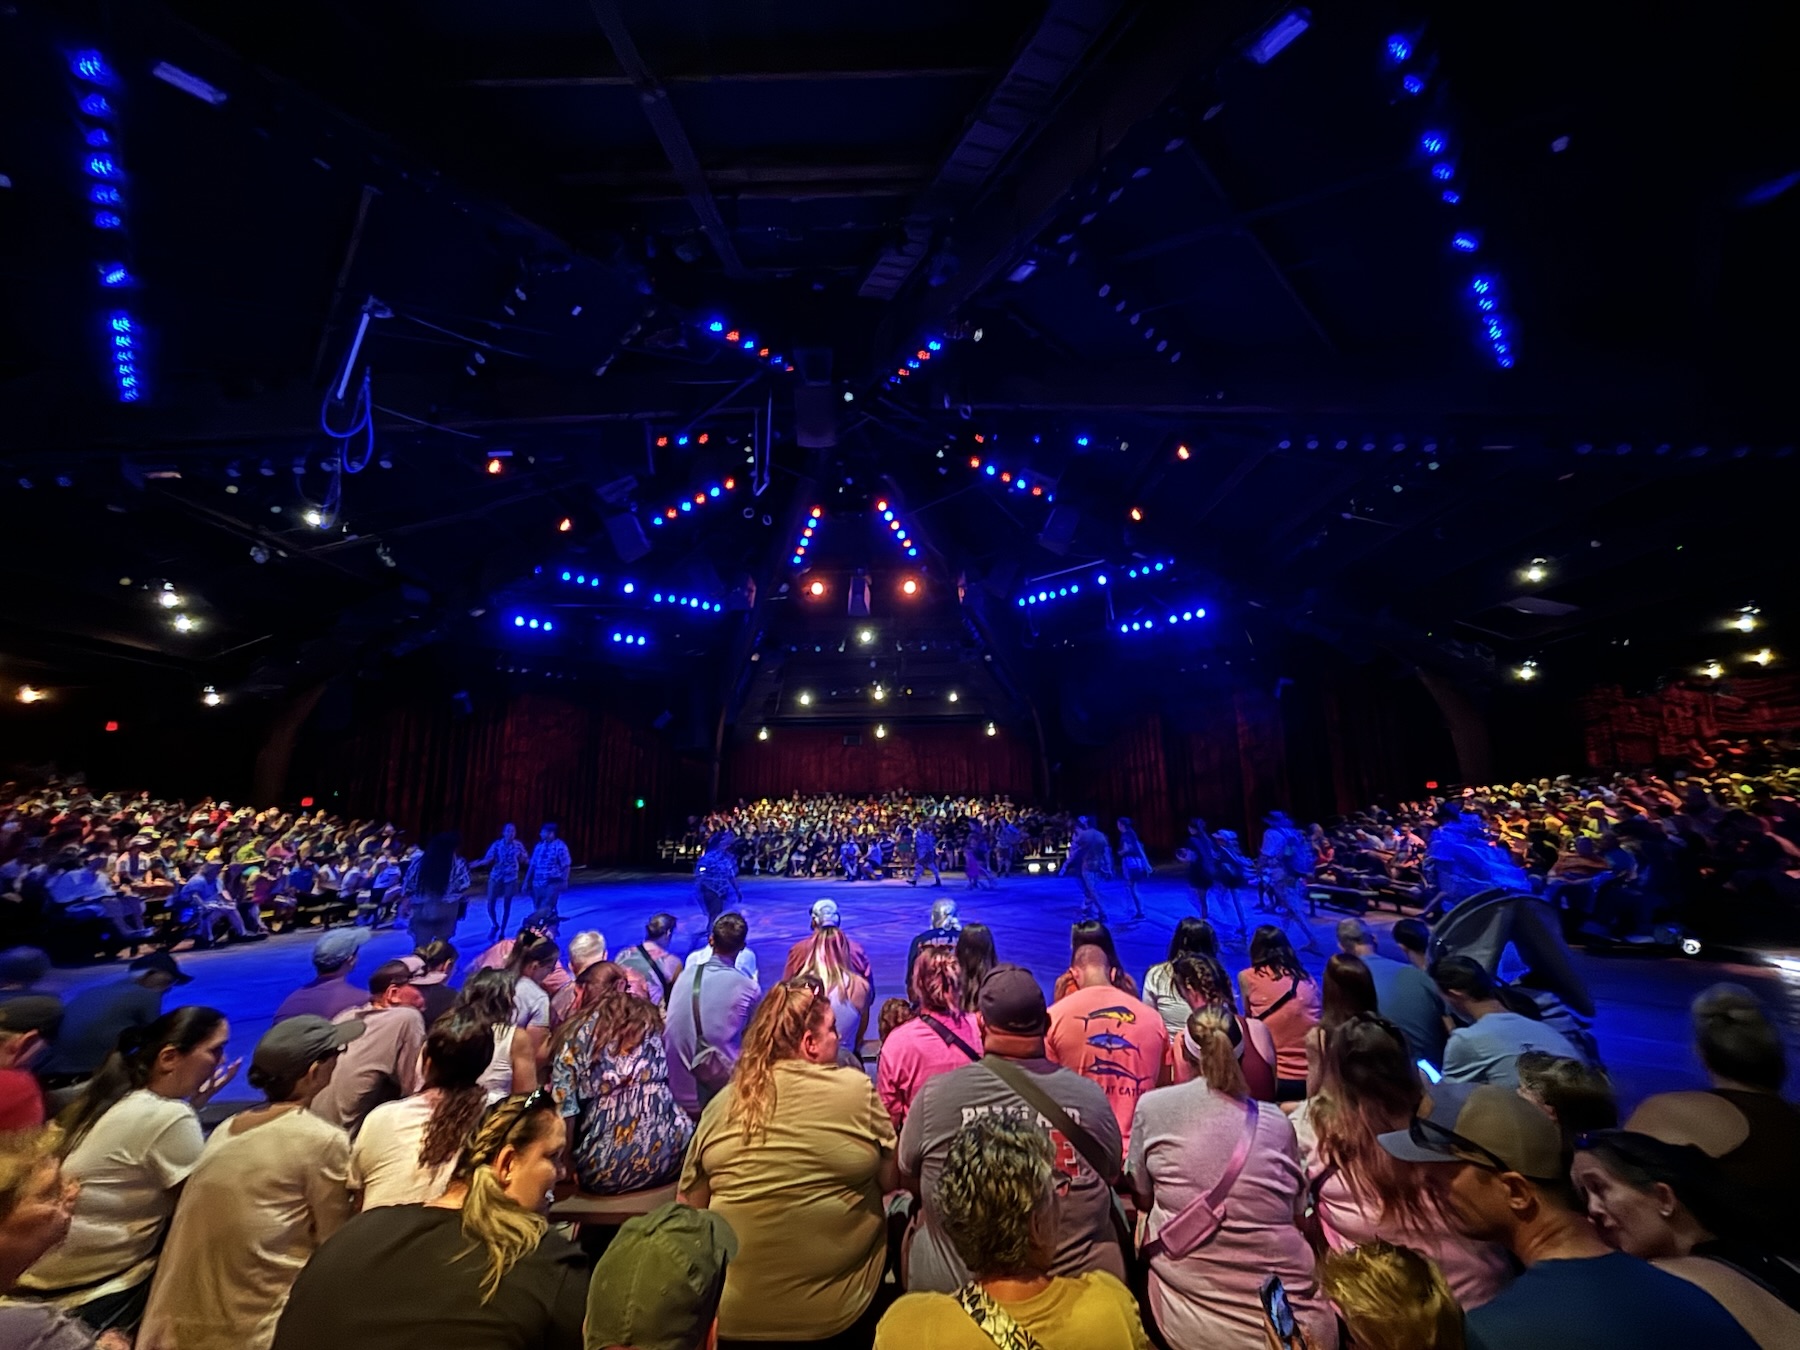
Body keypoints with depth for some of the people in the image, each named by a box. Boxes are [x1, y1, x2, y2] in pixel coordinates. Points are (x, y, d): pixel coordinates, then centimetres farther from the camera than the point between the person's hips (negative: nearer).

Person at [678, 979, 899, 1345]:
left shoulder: (723, 1101, -4)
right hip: (834, 1310, -3)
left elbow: (690, 1206, 5)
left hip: (732, 1312, 4)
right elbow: (893, 1181, -2)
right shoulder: (856, 1088, -12)